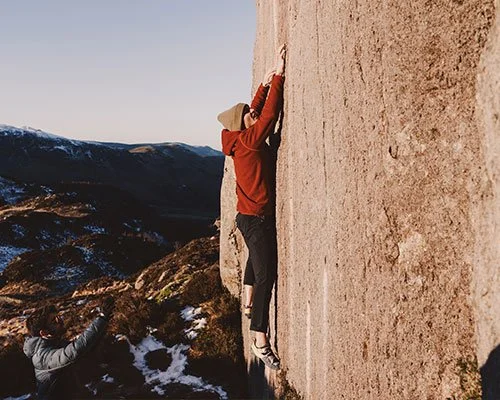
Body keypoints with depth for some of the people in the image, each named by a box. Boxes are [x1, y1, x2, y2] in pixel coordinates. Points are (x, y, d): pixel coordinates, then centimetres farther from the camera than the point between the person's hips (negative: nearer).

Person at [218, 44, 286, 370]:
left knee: (257, 258, 33)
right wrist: (278, 76, -22)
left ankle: (249, 303, 53)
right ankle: (261, 341, -8)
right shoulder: (249, 141, -20)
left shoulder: (241, 140, 4)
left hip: (249, 217, 10)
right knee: (266, 276, -10)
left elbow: (259, 110, 15)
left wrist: (266, 83, 10)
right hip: (257, 219, -10)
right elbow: (270, 114, -25)